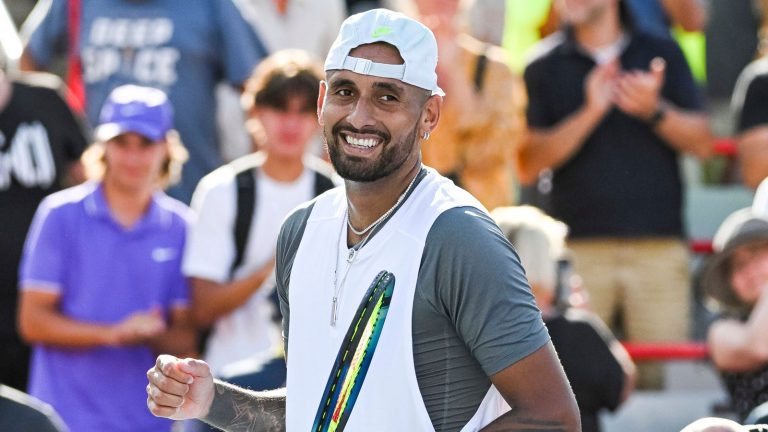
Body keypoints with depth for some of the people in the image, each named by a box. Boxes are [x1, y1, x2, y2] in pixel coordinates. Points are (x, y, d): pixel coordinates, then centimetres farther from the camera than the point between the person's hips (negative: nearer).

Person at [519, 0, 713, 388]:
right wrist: (591, 111, -11)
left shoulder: (662, 54, 12)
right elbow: (529, 165, 0)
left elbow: (702, 143, 8)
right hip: (578, 247, -1)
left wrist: (655, 110, -10)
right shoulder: (545, 65, 9)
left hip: (658, 243, 1)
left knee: (664, 378, -6)